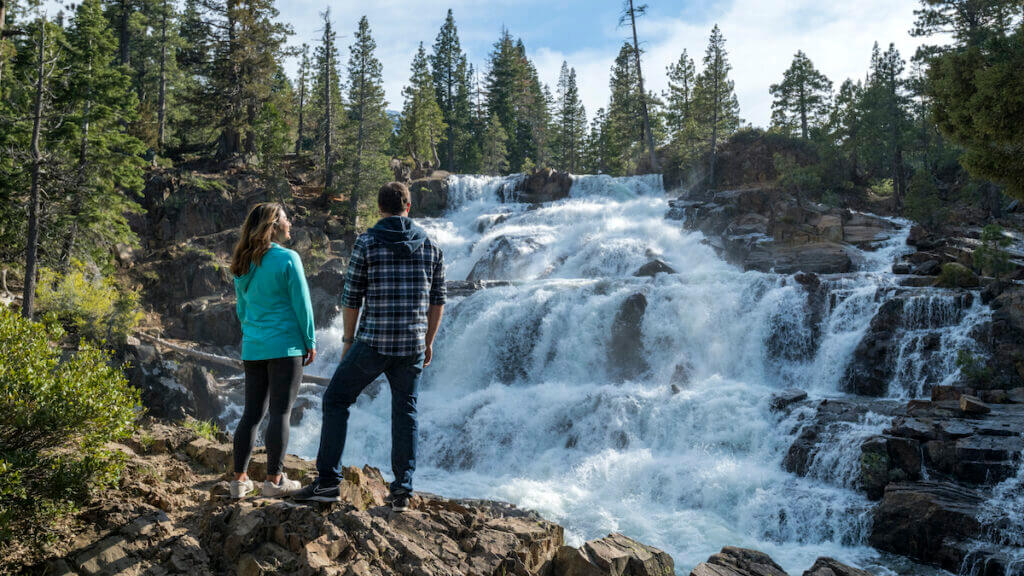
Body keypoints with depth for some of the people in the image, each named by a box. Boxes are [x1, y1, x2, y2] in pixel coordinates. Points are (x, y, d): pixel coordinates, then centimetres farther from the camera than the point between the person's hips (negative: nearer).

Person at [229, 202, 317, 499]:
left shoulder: (243, 265, 10)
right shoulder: (287, 258, -10)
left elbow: (242, 308, 17)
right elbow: (301, 304, -9)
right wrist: (310, 341, -2)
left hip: (252, 348, 6)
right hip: (285, 346, -6)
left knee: (252, 413, 11)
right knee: (280, 412, 0)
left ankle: (240, 479, 13)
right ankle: (274, 479, 4)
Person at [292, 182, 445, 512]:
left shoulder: (366, 243, -4)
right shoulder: (430, 246, 6)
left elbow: (352, 298, -4)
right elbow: (437, 300, 9)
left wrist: (348, 341, 8)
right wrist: (429, 342, 18)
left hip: (373, 343, -3)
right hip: (413, 345, 3)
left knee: (336, 401, 11)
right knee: (405, 413, 13)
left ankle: (328, 482, 9)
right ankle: (402, 490, 11)